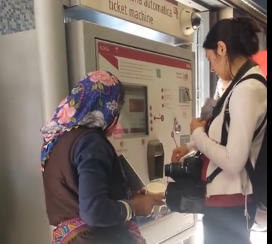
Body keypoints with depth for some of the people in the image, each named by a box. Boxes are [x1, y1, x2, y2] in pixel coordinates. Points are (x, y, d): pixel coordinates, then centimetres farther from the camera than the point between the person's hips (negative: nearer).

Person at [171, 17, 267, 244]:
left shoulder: (247, 89, -23)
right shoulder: (248, 84, 7)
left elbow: (232, 161, -26)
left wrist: (197, 133, -12)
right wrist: (190, 146, 23)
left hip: (229, 203, -9)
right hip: (231, 199, 9)